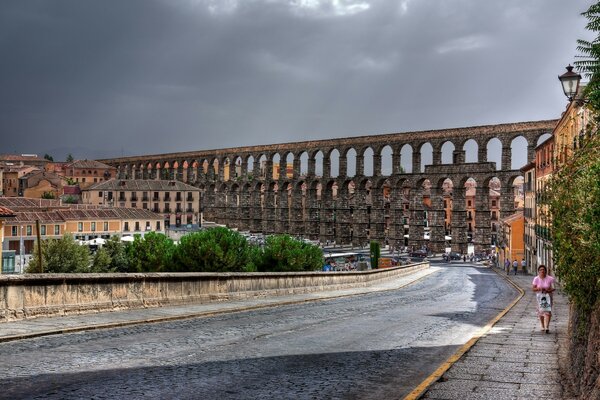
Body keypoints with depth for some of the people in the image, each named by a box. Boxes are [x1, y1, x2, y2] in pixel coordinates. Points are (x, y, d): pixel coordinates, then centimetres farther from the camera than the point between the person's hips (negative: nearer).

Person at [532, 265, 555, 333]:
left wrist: (548, 290, -23)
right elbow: (533, 288, -2)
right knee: (540, 312, 6)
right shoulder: (536, 279, -1)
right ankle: (543, 326, 23)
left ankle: (547, 327, -18)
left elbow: (553, 288, -4)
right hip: (539, 297, 2)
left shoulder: (550, 278, -5)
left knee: (547, 311, -13)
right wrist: (538, 289, -22)